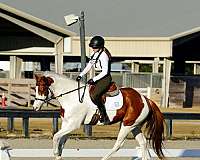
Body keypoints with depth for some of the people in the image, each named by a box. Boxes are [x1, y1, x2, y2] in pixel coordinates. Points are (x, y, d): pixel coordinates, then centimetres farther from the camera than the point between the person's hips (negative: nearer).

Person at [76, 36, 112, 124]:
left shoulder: (103, 55, -18)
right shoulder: (94, 54, 10)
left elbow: (105, 72, -20)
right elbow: (89, 66, 18)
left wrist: (94, 79, -21)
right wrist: (81, 75, 9)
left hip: (105, 78, -10)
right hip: (98, 77, 10)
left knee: (94, 95, -26)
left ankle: (105, 117, -23)